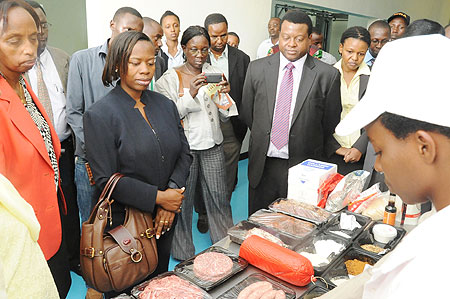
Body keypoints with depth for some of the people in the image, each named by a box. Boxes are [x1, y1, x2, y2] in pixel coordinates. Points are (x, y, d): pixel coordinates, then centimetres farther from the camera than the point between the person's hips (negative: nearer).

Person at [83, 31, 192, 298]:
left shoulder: (165, 105, 2)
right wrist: (158, 197, -19)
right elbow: (106, 180, -17)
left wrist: (172, 197, -12)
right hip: (125, 223, -4)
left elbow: (184, 153, 3)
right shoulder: (100, 115, -14)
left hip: (166, 217, 5)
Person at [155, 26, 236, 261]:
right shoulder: (170, 79, -4)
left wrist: (224, 94, -12)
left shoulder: (215, 74, 7)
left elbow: (224, 116, 8)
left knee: (219, 197, 9)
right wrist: (190, 94, -23)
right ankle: (183, 253, 27)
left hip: (213, 146, 3)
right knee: (183, 200, 7)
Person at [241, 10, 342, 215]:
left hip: (304, 167, -2)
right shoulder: (257, 68, 2)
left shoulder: (327, 75, -4)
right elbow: (246, 114, 10)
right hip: (262, 166, 2)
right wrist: (263, 140, 11)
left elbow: (330, 125, 3)